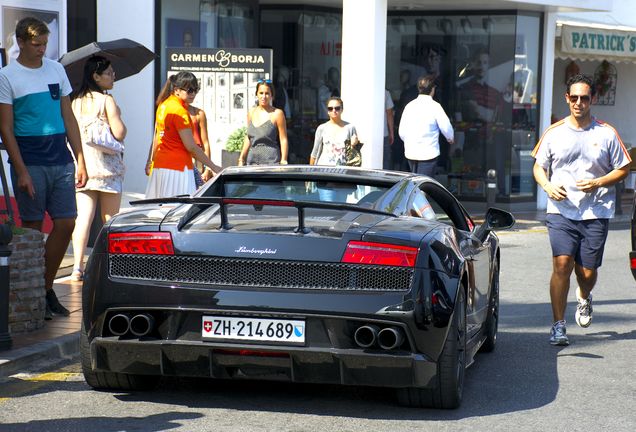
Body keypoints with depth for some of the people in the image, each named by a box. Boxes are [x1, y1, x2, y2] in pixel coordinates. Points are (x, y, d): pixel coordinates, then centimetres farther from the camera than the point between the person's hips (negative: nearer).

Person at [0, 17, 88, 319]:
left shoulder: (56, 70, 13)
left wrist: (80, 160, 10)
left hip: (61, 161, 5)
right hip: (30, 163, -5)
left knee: (66, 224, 1)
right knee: (32, 228, 0)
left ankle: (46, 288, 15)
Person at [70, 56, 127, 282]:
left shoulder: (75, 101, 9)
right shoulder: (107, 100, -8)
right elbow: (119, 133, -13)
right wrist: (120, 122, 6)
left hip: (80, 162, 4)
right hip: (106, 164, -4)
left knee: (83, 215, -1)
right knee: (110, 218, 6)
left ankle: (78, 266, -11)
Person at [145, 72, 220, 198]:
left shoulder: (163, 105, 12)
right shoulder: (179, 111, -14)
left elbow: (156, 139, 19)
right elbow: (191, 147, -16)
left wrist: (150, 162, 28)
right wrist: (213, 167, -12)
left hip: (159, 165, 10)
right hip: (177, 167, -10)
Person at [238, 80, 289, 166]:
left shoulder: (277, 113, -3)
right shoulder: (251, 112, 13)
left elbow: (283, 140, -3)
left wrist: (283, 161, -10)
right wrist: (241, 159, 19)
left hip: (271, 160, -5)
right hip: (252, 159, 5)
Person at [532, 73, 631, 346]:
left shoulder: (606, 134, 3)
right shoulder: (554, 132, 6)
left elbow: (623, 169, 8)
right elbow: (538, 167, 15)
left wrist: (597, 183, -9)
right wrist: (547, 186, -7)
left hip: (596, 213, 0)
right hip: (560, 211, 0)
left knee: (587, 272, 1)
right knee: (562, 264, -16)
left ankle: (584, 298, 39)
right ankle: (558, 325, -6)